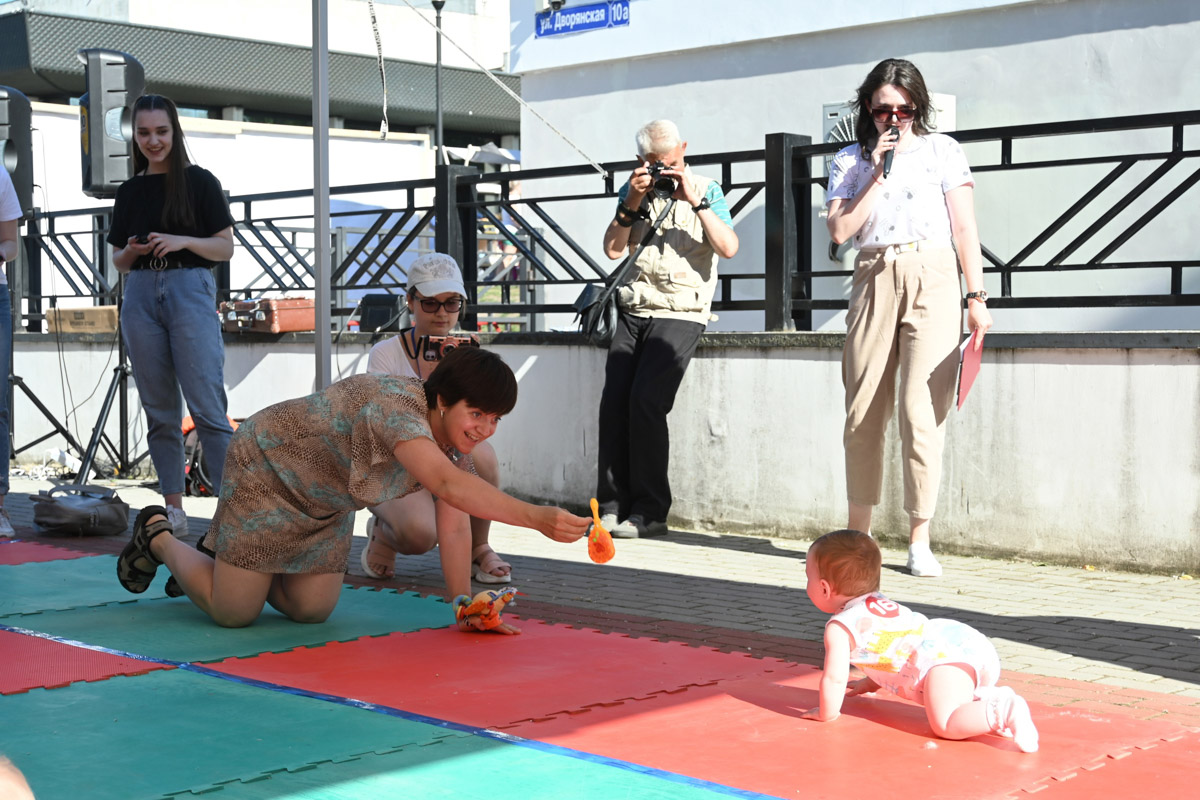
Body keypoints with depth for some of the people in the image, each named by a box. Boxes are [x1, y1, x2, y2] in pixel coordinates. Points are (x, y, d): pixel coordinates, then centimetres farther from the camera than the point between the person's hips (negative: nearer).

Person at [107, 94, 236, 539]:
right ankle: (174, 510, 9)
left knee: (207, 406, -12)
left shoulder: (199, 182, 3)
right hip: (141, 295, 4)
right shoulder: (129, 192, 14)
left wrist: (183, 241, -14)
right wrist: (132, 250, -4)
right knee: (160, 411, 5)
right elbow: (119, 261, 18)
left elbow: (226, 248, 1)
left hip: (190, 290, -4)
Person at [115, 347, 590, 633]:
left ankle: (227, 556, 33)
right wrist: (538, 518, -63)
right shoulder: (396, 407, -39)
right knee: (233, 613, -2)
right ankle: (158, 537, 24)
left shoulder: (456, 439, -12)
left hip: (324, 506, 8)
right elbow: (449, 486, -55)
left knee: (312, 610, 7)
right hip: (264, 470, -8)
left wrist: (464, 601, -21)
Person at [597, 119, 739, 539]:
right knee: (614, 401, -11)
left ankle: (649, 512, -11)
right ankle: (613, 505, -4)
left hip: (681, 313, -4)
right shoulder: (634, 190, 13)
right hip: (634, 311, 4)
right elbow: (613, 249, 5)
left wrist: (696, 202, -15)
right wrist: (632, 202, -6)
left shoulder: (705, 189, 4)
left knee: (646, 400, -18)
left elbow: (729, 248, -9)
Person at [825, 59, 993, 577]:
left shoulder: (941, 151, 9)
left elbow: (964, 227, 4)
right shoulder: (849, 162, 14)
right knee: (863, 411, 2)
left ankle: (920, 539, -3)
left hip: (932, 281, -2)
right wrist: (877, 175, -3)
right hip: (874, 281, 2)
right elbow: (840, 230, 1)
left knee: (921, 410, -9)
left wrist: (977, 297, -4)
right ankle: (857, 534, 13)